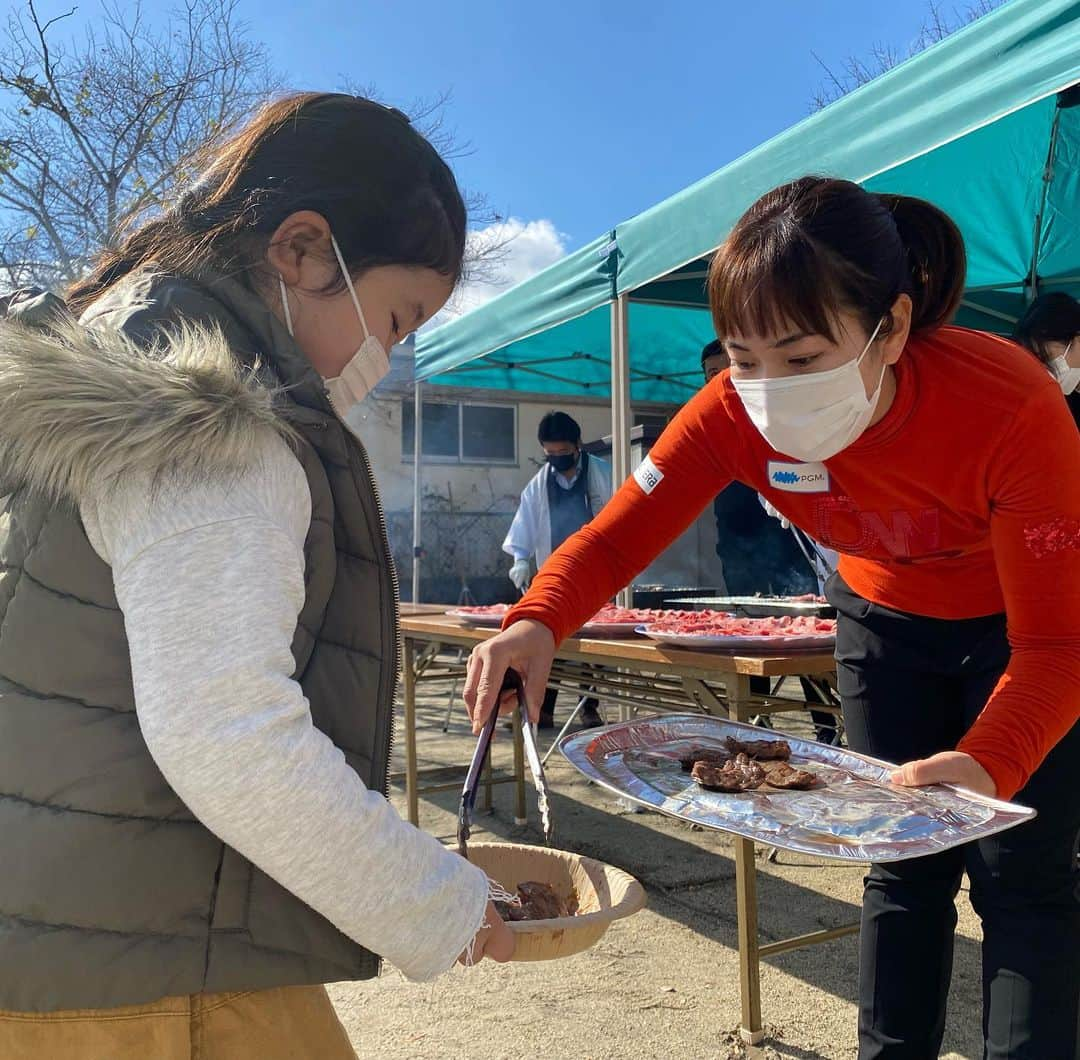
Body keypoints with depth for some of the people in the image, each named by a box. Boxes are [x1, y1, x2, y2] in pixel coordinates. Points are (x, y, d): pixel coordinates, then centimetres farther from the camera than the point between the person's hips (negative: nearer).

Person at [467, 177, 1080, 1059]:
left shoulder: (1009, 406, -37)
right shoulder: (732, 415, -28)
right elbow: (616, 536, -24)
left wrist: (988, 764, -53)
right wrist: (537, 625, -45)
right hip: (886, 616, 3)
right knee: (904, 865, 9)